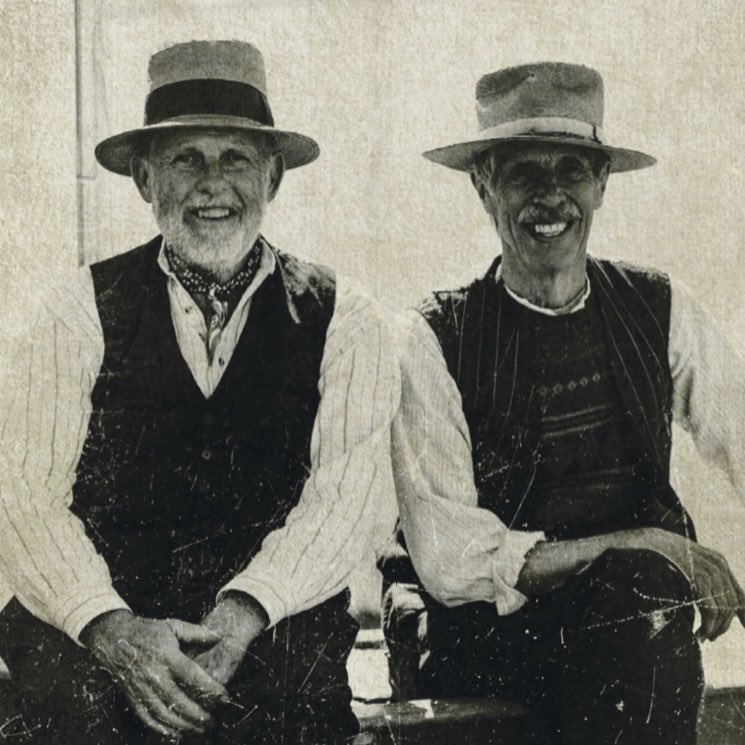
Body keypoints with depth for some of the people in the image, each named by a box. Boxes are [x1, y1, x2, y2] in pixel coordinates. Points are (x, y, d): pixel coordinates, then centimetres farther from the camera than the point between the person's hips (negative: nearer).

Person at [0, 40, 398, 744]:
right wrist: (111, 627, -18)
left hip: (275, 627, 0)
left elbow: (344, 493, -3)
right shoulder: (77, 312, 7)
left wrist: (247, 609, -20)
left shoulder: (340, 320, 8)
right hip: (91, 620, 0)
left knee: (282, 688, -28)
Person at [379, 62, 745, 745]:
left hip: (635, 615, 3)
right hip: (475, 640, -3)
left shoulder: (660, 312, 7)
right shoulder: (431, 342, -3)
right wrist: (644, 548, -17)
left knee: (648, 599, -29)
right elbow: (450, 559, -10)